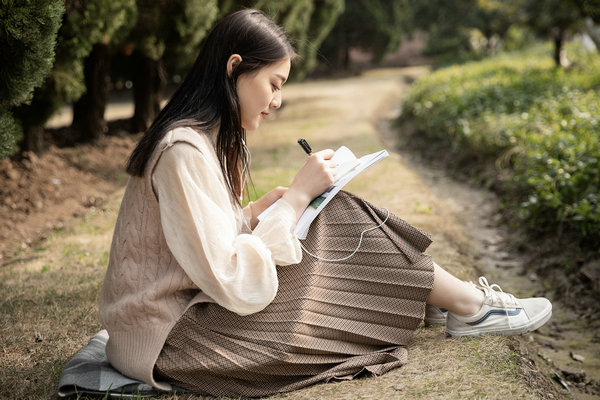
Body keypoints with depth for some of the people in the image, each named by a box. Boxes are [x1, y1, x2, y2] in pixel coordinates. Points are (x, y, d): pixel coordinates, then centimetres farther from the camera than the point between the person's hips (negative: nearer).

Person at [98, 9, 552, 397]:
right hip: (168, 338, -9)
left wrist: (267, 205, -2)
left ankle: (444, 293, 14)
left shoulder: (206, 137, 7)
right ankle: (468, 306, 8)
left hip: (191, 303, 9)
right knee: (341, 228, -9)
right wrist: (297, 197, -19)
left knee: (336, 219, 1)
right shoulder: (185, 152, -24)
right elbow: (236, 286, -26)